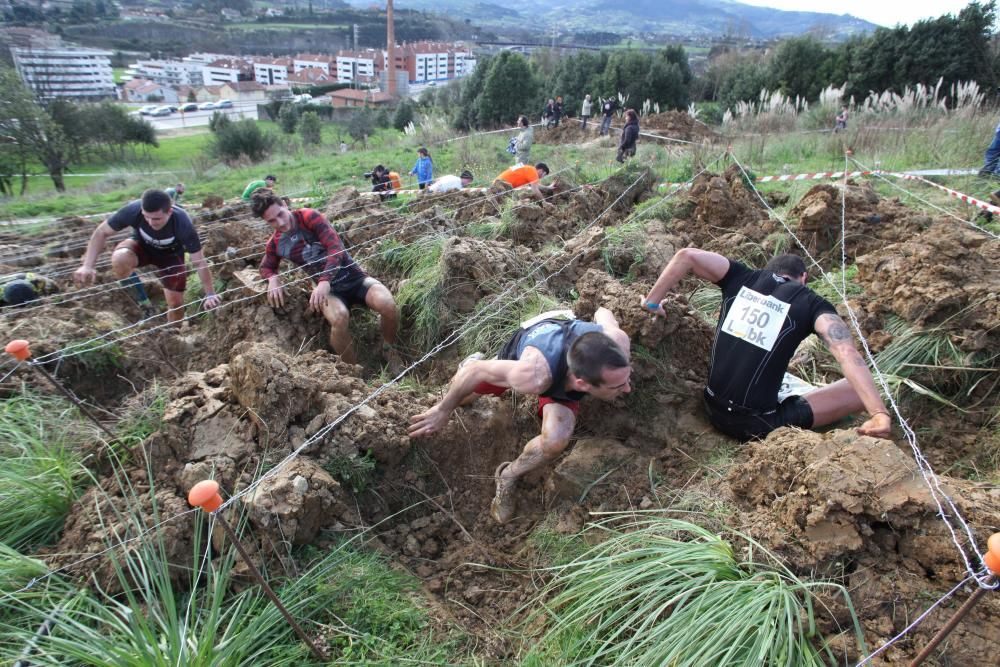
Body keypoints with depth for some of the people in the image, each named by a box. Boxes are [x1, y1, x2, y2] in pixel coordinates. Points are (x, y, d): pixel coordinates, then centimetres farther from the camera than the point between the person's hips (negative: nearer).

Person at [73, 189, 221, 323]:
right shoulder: (133, 210, -35)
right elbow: (101, 232, -20)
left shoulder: (183, 224, -38)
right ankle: (141, 301, -9)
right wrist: (87, 266, -31)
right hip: (141, 246, 1)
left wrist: (210, 295, -28)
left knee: (176, 303, -3)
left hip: (170, 255, 0)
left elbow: (199, 262, -28)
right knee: (119, 259, -34)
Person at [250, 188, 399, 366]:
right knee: (339, 317, -36)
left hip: (353, 276, -1)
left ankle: (389, 347, 1)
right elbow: (266, 267, 25)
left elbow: (336, 247, -15)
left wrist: (324, 281, -28)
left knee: (387, 305, -31)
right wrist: (273, 278, -2)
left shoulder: (309, 216, -7)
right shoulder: (274, 244, 7)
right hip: (330, 289, 2)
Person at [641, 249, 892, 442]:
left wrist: (651, 302, 2)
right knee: (859, 390, 6)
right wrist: (879, 413, -22)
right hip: (759, 426, -4)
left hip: (713, 411, 5)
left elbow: (686, 255, -3)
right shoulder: (813, 305, 0)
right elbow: (848, 354, -16)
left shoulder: (742, 278, 8)